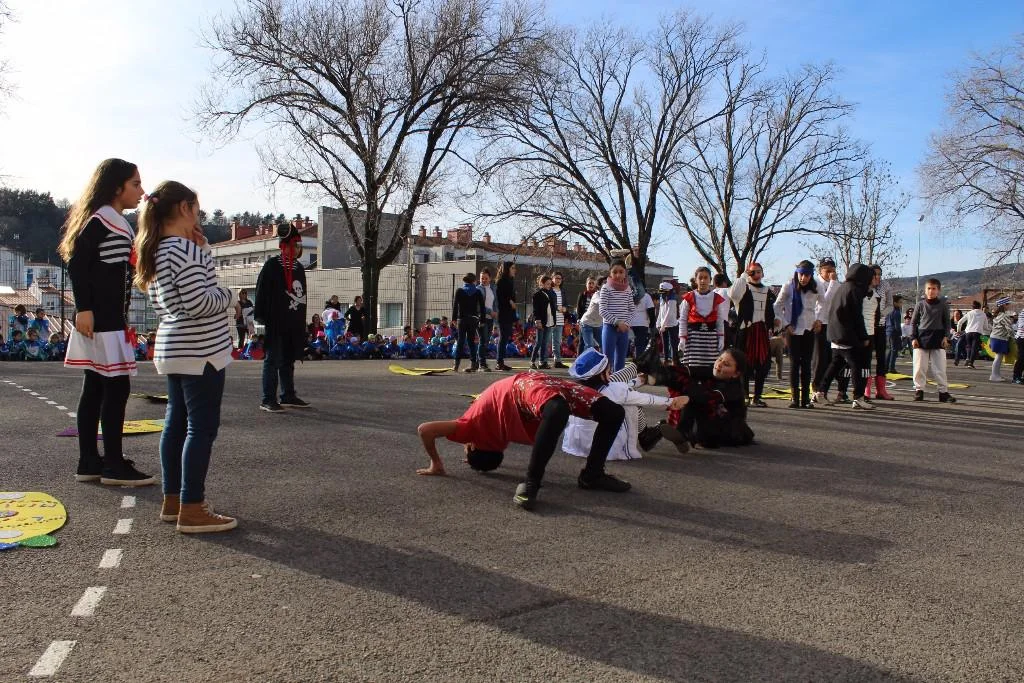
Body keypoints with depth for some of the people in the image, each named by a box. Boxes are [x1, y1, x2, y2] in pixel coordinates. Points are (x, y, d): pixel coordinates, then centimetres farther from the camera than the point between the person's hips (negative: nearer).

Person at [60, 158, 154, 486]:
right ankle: (114, 465, -2)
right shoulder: (99, 219, -9)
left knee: (96, 388, 10)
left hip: (110, 319, 10)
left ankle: (88, 462, 15)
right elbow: (77, 264, -17)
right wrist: (83, 309, -22)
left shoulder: (117, 223, 19)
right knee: (116, 386, -7)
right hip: (100, 320, -10)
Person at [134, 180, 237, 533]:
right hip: (200, 350, -10)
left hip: (172, 348, 10)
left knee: (176, 423, 14)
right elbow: (199, 302, -24)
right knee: (202, 428, -5)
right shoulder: (187, 249, -16)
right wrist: (226, 295, -5)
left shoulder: (157, 251, 13)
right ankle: (191, 510, -2)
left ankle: (173, 500, 23)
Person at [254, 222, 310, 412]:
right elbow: (261, 293, -11)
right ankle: (268, 400, 1)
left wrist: (302, 323, 17)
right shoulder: (271, 266, -8)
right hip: (275, 324, -7)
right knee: (273, 361, -4)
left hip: (293, 325, 7)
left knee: (288, 361, 14)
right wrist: (260, 319, -15)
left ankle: (288, 396, 23)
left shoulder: (299, 268, 14)